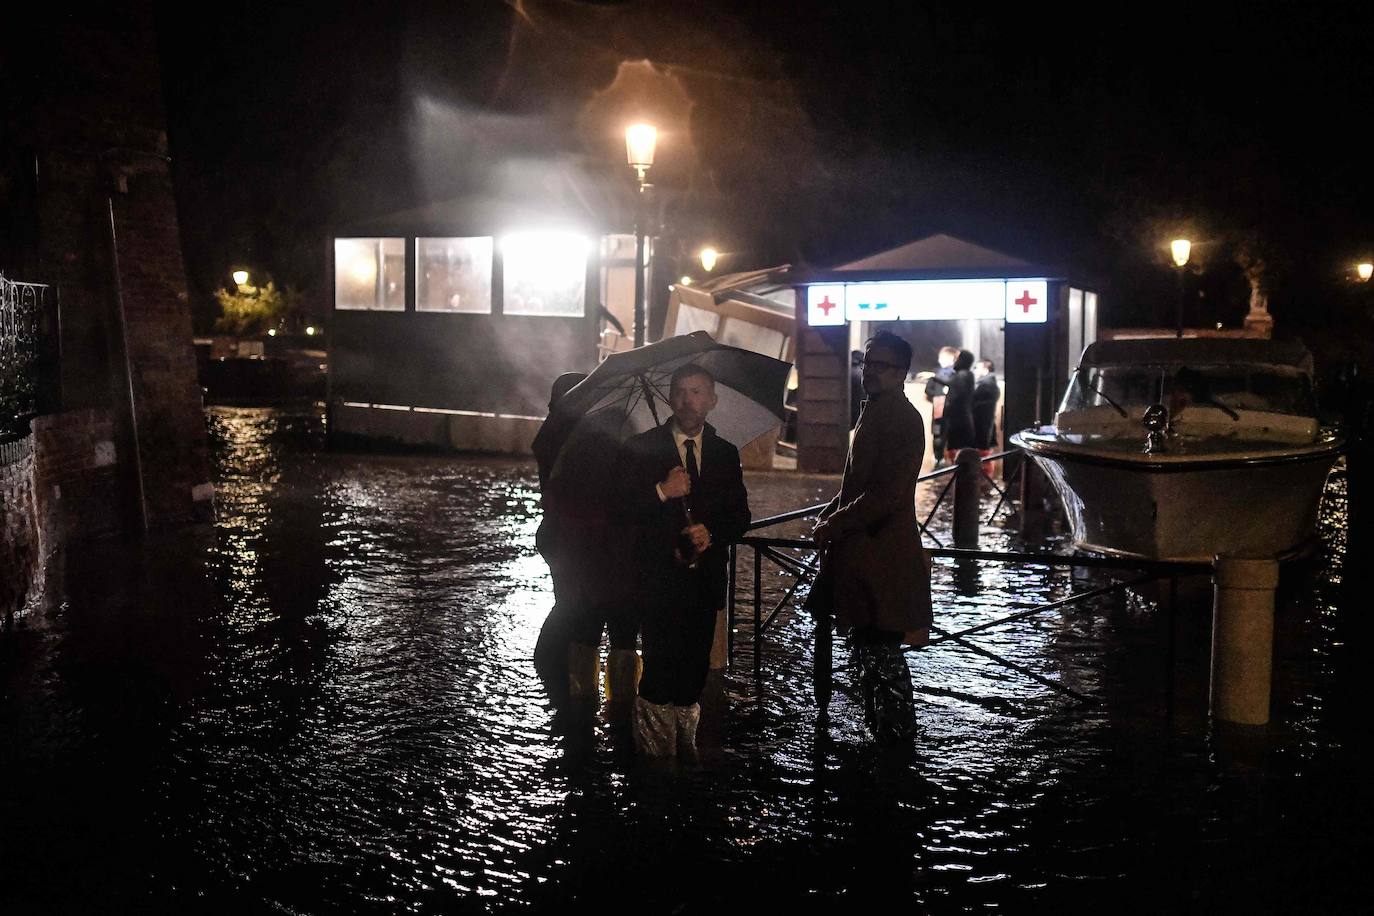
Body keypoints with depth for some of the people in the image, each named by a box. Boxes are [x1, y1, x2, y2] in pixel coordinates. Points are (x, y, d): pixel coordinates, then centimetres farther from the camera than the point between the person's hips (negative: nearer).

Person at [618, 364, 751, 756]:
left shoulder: (725, 453, 12)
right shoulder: (639, 448, 1)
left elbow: (740, 514, 11)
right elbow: (623, 509, -6)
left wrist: (713, 532, -9)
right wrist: (661, 492, -22)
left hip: (705, 576, 4)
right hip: (657, 578, -4)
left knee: (695, 666, 8)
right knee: (661, 668, -9)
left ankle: (686, 744, 22)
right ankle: (653, 748, 3)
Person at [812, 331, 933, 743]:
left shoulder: (903, 419, -15)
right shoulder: (875, 411, 16)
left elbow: (887, 494, -22)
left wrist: (833, 526, -15)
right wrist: (829, 515, 10)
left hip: (882, 556, -10)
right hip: (861, 551, 10)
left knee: (880, 651, -3)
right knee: (866, 647, 17)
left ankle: (896, 733, 7)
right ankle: (880, 725, 29)